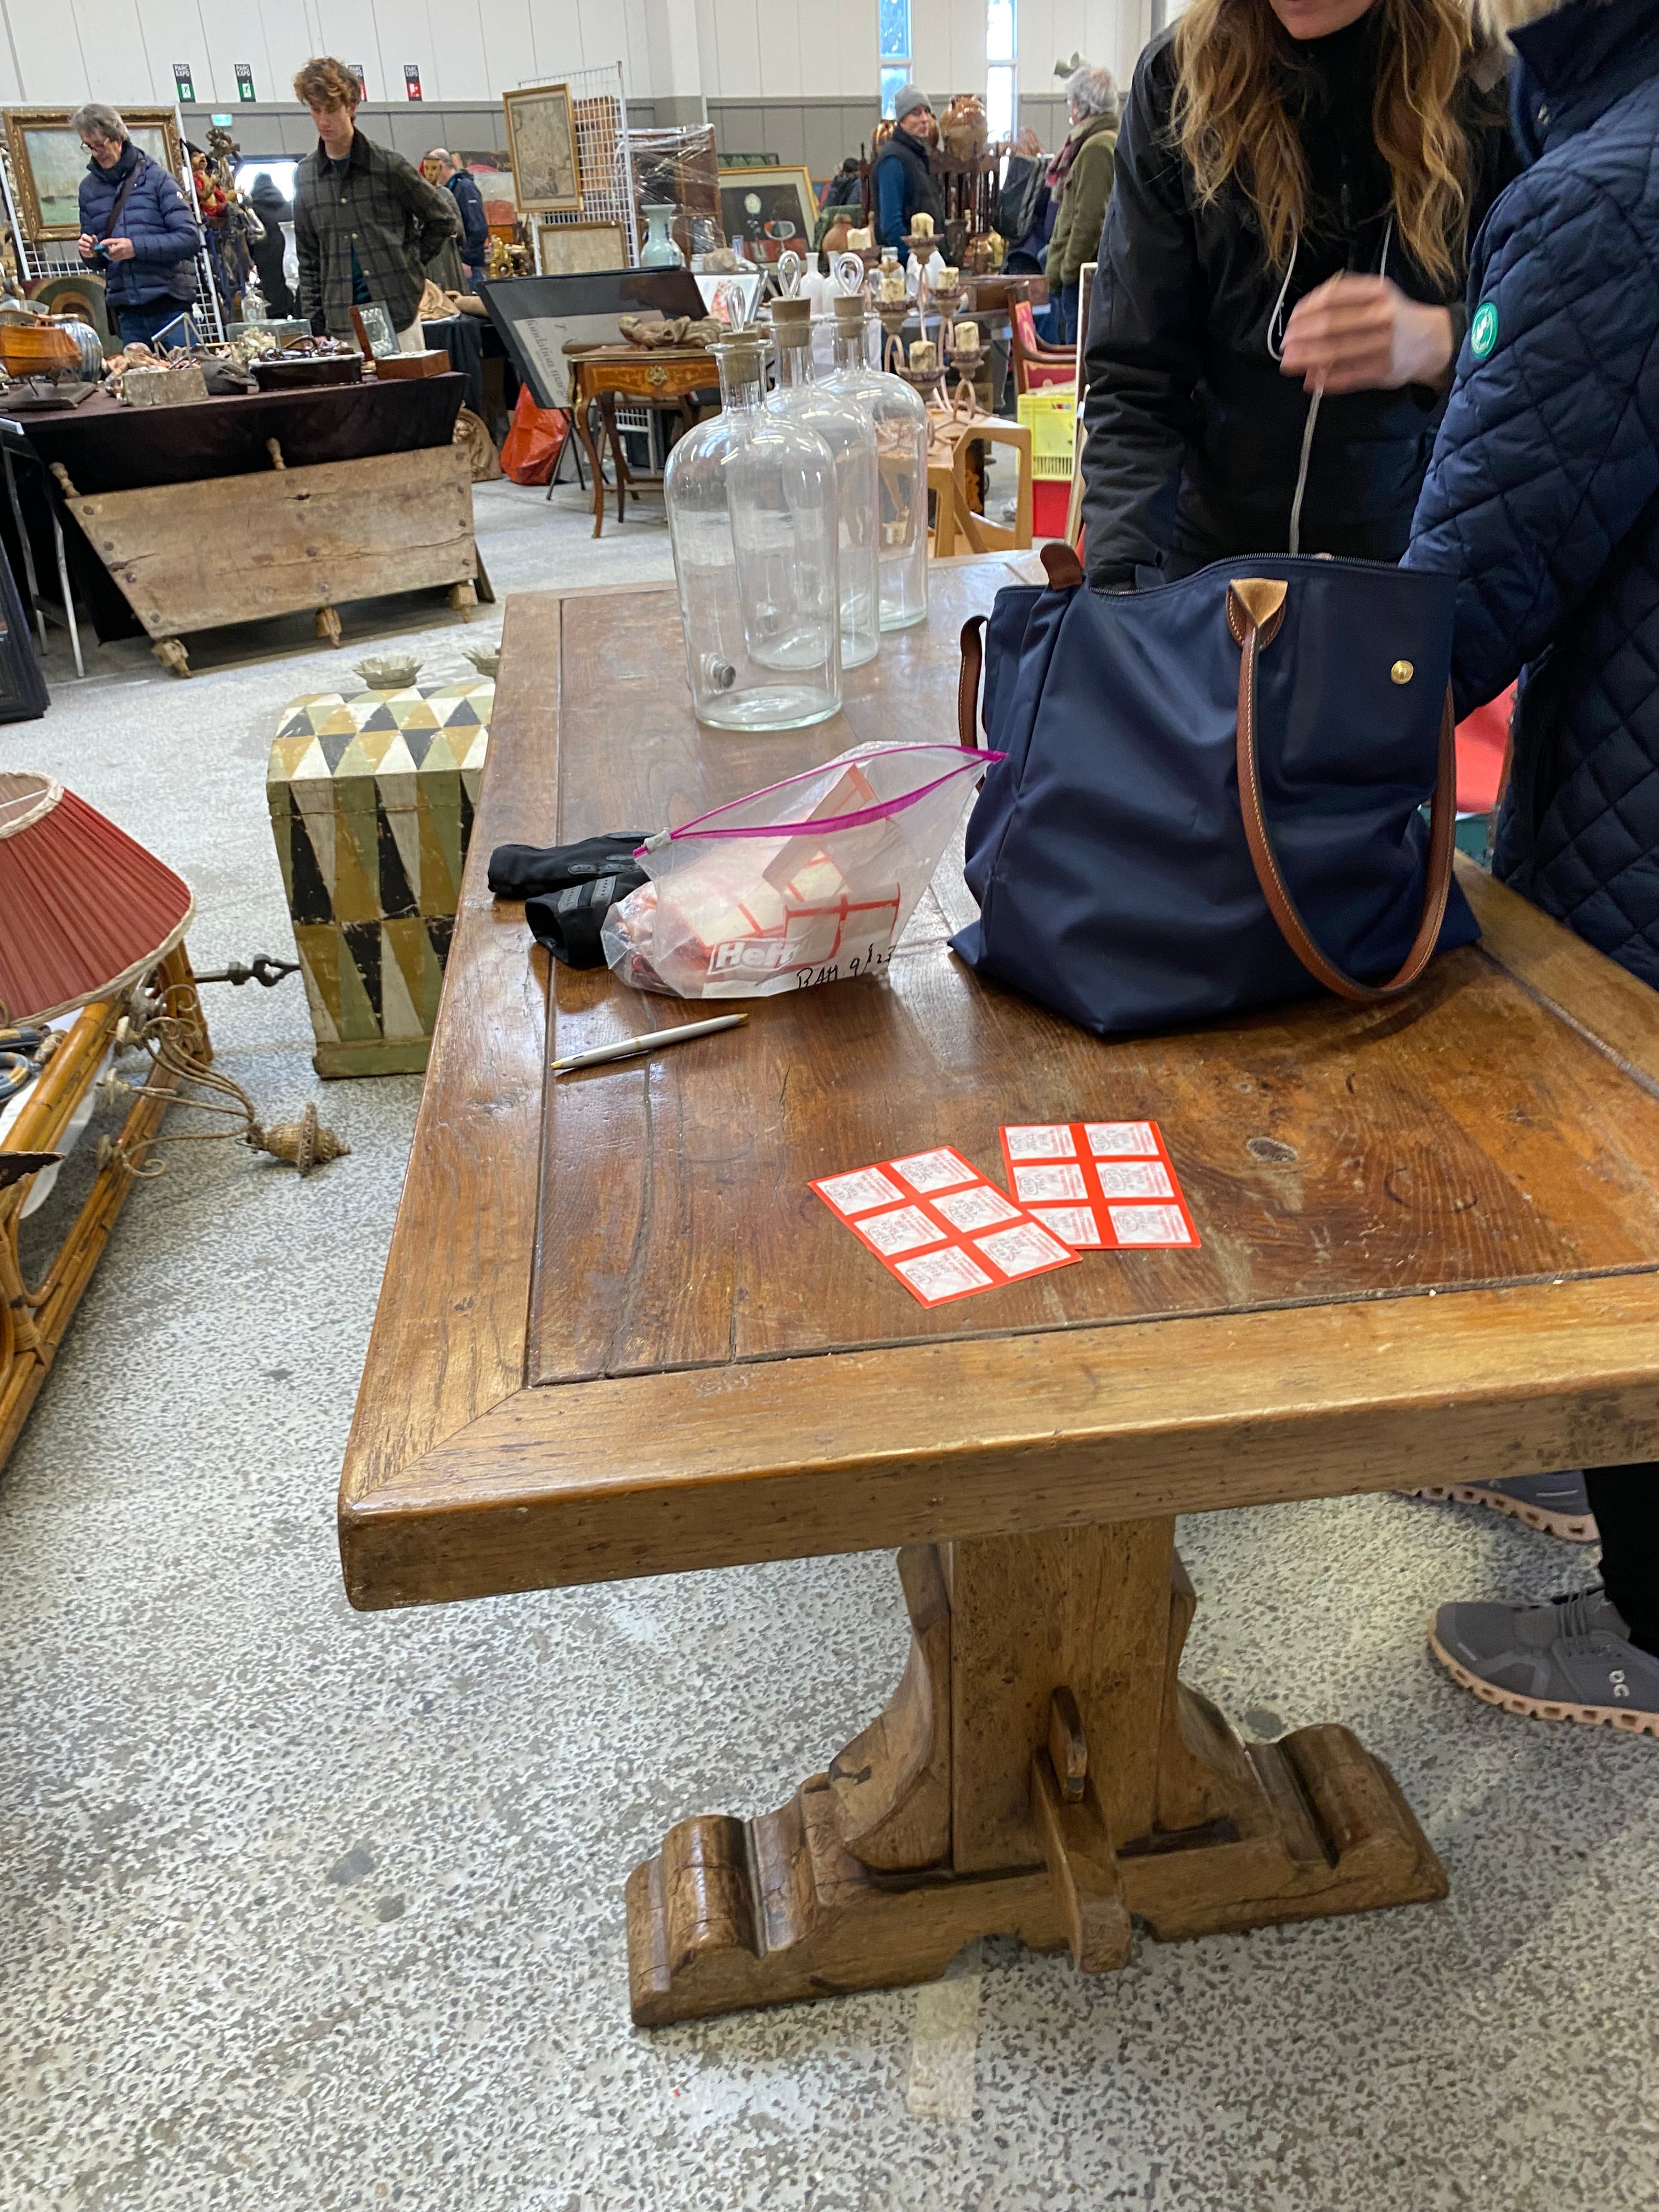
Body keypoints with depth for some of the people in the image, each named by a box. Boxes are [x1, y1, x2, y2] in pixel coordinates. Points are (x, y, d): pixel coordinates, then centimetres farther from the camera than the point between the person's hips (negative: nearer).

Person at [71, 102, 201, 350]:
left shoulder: (156, 178, 0)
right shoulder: (89, 187, 14)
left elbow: (191, 239, -10)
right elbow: (96, 260, 21)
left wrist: (136, 247, -17)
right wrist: (90, 253, -3)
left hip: (170, 304, -4)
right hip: (127, 311, 4)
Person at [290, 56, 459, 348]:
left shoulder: (387, 165, -2)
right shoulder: (306, 174, 9)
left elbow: (444, 220, 8)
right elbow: (308, 257, 13)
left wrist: (411, 264, 5)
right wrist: (313, 324, 6)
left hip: (397, 315, -2)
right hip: (341, 322, 3)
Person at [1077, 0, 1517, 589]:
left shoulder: (1493, 79, -11)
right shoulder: (1179, 77, -9)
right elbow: (1135, 374, -13)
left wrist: (1439, 343, -31)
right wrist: (1120, 574, -27)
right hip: (1212, 544, 1)